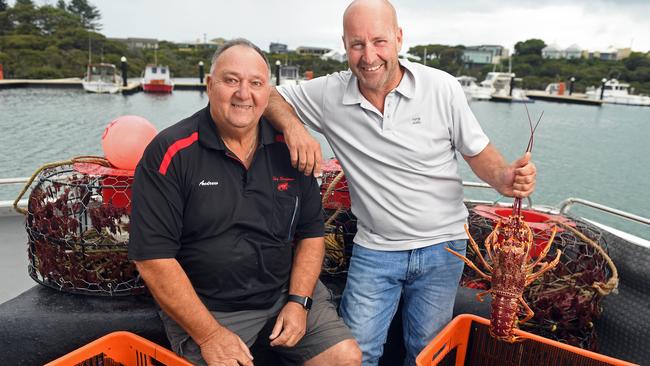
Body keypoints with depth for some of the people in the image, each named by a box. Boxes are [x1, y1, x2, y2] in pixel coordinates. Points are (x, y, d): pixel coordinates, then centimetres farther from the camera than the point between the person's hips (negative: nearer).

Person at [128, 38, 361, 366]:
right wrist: (209, 335, -16)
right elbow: (154, 257, -14)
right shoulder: (170, 153, -12)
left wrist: (298, 300, -6)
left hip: (287, 290, 3)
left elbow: (311, 231, 6)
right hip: (202, 308, -2)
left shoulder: (288, 148, -1)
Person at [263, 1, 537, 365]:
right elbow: (269, 96, -1)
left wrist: (504, 177, -22)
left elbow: (478, 152, -1)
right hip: (374, 249, 0)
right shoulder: (330, 94, -8)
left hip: (442, 247, 0)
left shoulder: (443, 88, -10)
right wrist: (293, 126, -21)